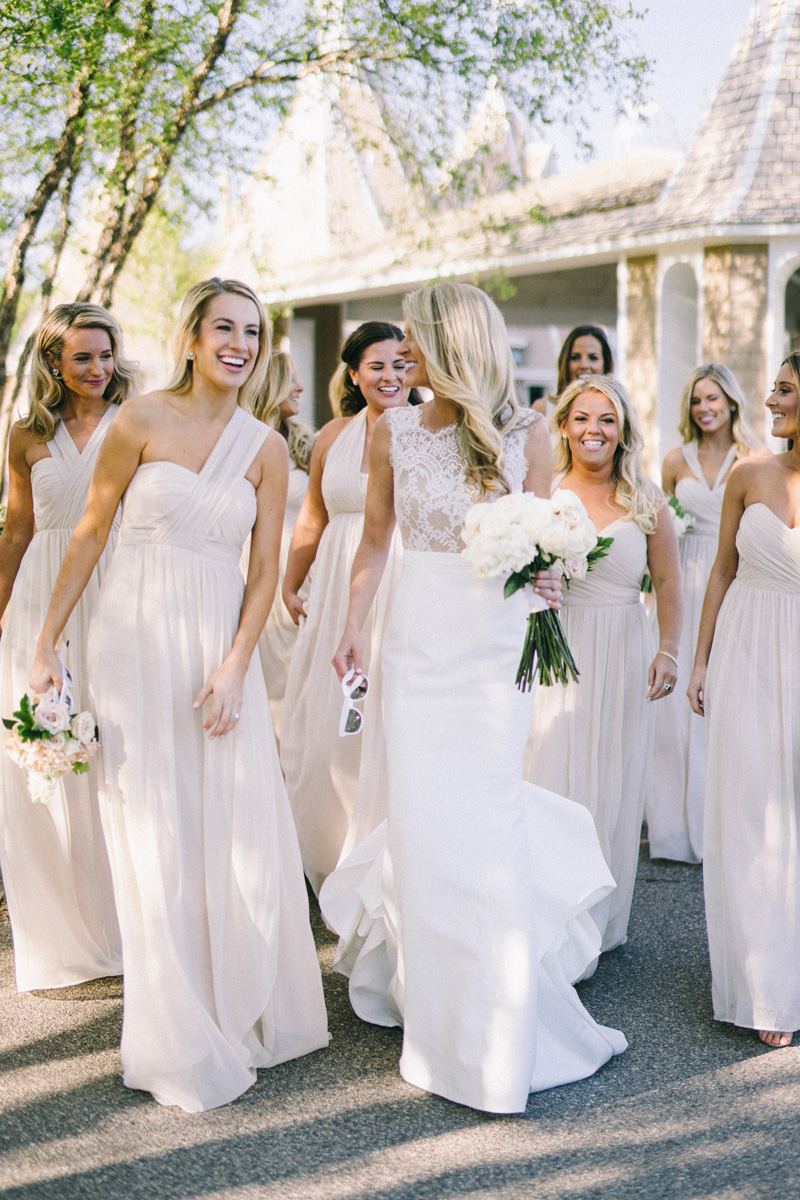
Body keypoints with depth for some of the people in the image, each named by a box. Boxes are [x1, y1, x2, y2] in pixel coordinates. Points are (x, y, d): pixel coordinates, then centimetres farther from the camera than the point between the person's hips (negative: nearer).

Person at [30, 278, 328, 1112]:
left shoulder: (266, 448, 4)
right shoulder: (142, 421, -4)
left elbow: (265, 571, 3)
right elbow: (90, 532, 0)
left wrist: (234, 667, -8)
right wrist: (46, 642, -1)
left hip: (220, 644, 2)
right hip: (137, 639, -2)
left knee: (239, 830, 4)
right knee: (157, 837, 4)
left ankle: (247, 1011, 25)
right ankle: (184, 1043, 17)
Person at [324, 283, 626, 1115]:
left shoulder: (526, 434, -2)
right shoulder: (393, 431, 2)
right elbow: (374, 539, 10)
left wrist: (547, 579, -17)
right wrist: (352, 626, 4)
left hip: (496, 647, -1)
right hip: (418, 644, 1)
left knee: (483, 813, -2)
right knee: (426, 812, 1)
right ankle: (447, 1022, 22)